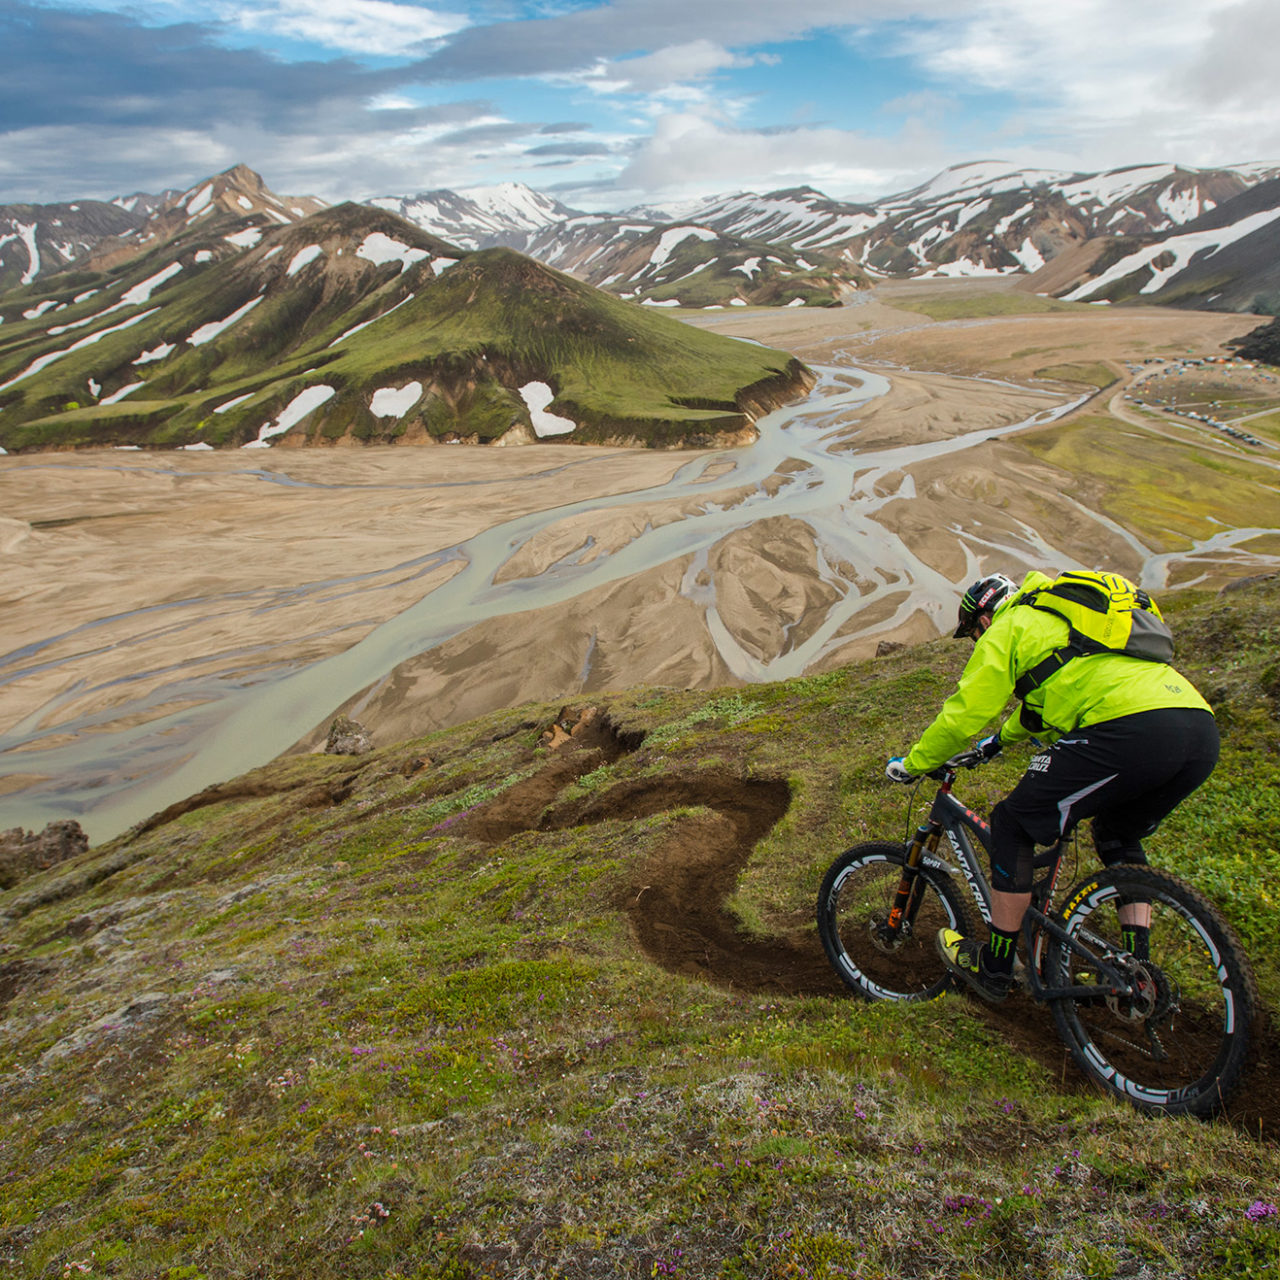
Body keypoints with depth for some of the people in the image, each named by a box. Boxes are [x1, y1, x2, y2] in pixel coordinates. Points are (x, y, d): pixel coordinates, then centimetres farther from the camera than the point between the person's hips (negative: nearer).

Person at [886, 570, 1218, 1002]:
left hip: (1130, 730, -9)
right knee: (1119, 837, 32)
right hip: (1202, 727, 9)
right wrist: (1002, 739, 66)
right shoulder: (1066, 616, 37)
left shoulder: (1007, 629, 12)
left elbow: (963, 715, 9)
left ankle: (993, 968, 14)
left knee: (1013, 824, 6)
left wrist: (911, 764, 22)